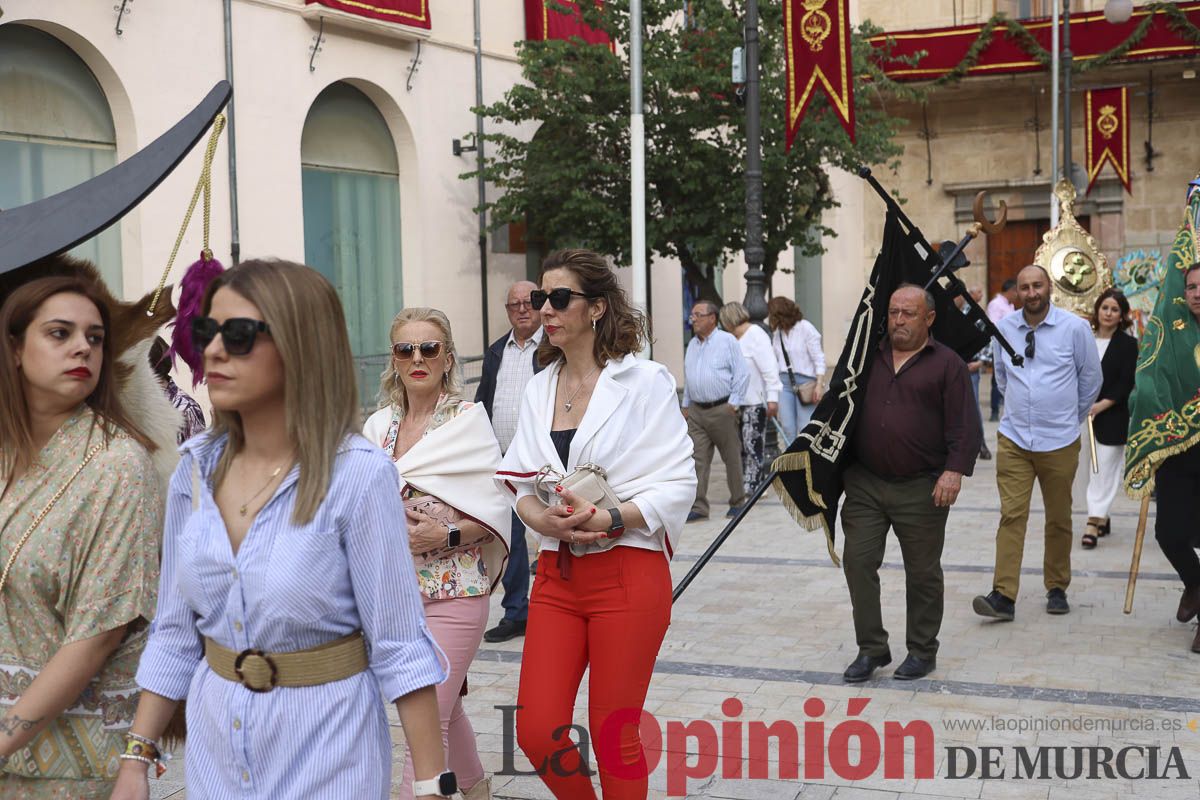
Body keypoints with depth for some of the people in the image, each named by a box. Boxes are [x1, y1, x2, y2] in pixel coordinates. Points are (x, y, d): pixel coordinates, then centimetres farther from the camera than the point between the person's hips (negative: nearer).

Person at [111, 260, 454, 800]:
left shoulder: (356, 476, -17)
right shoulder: (195, 472, -1)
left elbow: (401, 650, -14)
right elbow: (174, 634, 7)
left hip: (326, 744, -5)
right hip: (214, 743, 5)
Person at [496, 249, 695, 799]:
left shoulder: (644, 382, -6)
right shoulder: (539, 390, 11)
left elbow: (677, 485, -9)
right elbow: (522, 485, 9)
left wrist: (607, 519, -21)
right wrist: (547, 519, -13)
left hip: (628, 573, -5)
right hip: (557, 573, 5)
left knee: (613, 735, 2)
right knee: (536, 731, -1)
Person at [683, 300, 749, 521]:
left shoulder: (727, 341, -4)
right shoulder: (692, 345, 14)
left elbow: (742, 373, -6)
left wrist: (734, 403, -10)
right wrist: (686, 405, 17)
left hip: (722, 409, -5)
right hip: (697, 411, 5)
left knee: (732, 458, 5)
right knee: (697, 459, -2)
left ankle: (737, 503, 17)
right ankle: (698, 507, -2)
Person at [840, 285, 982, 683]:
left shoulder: (947, 364, -1)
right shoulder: (870, 357, 12)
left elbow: (966, 426, -5)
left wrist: (954, 471, -17)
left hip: (921, 490, -4)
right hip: (865, 483, 4)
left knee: (923, 572, 6)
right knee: (858, 562, -1)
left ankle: (922, 651, 20)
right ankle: (871, 649, 10)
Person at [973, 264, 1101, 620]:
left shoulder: (1074, 327, -7)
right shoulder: (1004, 328, 0)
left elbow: (1091, 378, 7)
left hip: (1059, 441, -1)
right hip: (1013, 438, 1)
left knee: (1059, 519, 11)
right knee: (1011, 515, -6)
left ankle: (1057, 589, 24)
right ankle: (1003, 595, -9)